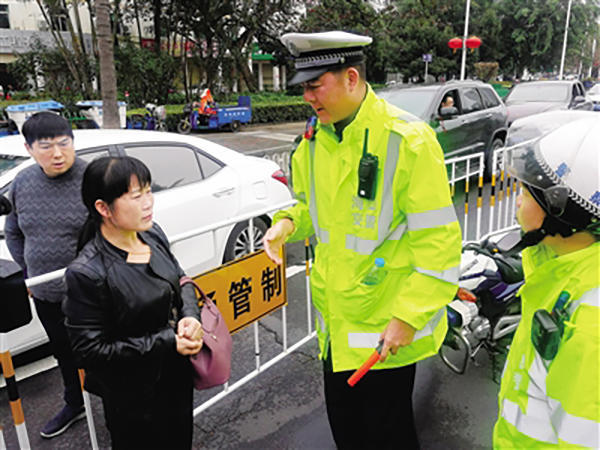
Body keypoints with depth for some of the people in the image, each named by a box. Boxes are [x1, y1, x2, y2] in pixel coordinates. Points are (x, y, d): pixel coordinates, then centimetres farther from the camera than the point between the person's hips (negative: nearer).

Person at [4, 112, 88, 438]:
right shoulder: (22, 184, 0)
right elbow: (13, 232, 14)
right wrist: (26, 274, 9)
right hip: (46, 295, 5)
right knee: (64, 354, 25)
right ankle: (74, 405, 50)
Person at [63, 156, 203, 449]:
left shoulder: (152, 233, -8)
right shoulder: (87, 273, -28)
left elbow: (181, 280, 6)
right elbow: (91, 349, -22)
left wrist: (190, 316, -14)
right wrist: (167, 342, -24)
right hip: (134, 397, -6)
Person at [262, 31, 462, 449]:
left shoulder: (407, 139, -18)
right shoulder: (315, 138, 3)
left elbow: (438, 240, -18)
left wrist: (408, 318, -18)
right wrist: (289, 222, -6)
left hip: (388, 325, -6)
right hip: (336, 321, 7)